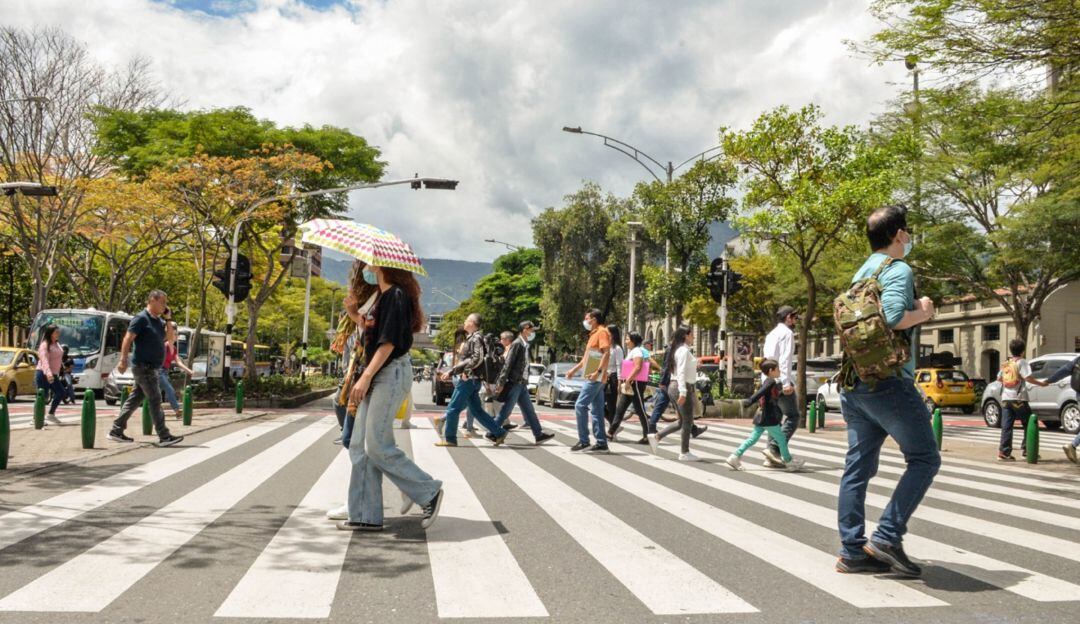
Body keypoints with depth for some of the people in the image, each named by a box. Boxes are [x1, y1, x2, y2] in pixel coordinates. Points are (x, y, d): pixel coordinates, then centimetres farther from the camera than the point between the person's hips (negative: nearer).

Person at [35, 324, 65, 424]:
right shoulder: (45, 345, -14)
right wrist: (48, 373, -40)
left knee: (61, 393, 7)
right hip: (43, 374, -9)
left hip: (53, 375, 9)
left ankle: (51, 414, 17)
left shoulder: (57, 344, 13)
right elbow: (44, 360, -27)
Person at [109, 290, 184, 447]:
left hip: (151, 368, 9)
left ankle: (116, 431, 20)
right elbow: (127, 339, -16)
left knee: (134, 399, 12)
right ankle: (164, 437, -5)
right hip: (144, 367, -9)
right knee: (155, 400, -7)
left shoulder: (158, 321, 13)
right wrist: (123, 360, -23)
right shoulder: (141, 318, -12)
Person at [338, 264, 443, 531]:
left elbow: (389, 341, -19)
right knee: (359, 446, 6)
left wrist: (366, 377, -22)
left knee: (377, 445, -11)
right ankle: (366, 516, 10)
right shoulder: (381, 297, 18)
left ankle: (429, 492, 2)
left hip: (392, 373, -10)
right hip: (377, 375, 10)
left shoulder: (397, 296, -11)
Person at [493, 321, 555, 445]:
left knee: (529, 410, 9)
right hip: (514, 383, -9)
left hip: (521, 383, 9)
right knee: (506, 410, -4)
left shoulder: (525, 345, 15)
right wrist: (501, 382, -20)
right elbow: (508, 364, -17)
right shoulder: (517, 344, -12)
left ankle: (539, 434, 11)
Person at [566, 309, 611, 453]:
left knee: (580, 406, -11)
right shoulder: (594, 334, 21)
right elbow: (587, 357, 30)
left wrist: (598, 371, -28)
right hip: (592, 377, 10)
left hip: (596, 377, -10)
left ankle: (583, 441, -8)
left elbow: (607, 353, -20)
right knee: (597, 410, 7)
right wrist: (574, 369, 29)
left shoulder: (602, 332, -9)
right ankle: (601, 443, 8)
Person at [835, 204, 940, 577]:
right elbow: (893, 316, -25)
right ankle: (887, 536, -3)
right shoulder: (898, 270, -9)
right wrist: (921, 313, -7)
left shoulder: (861, 274, 17)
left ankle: (852, 551, 11)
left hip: (854, 384, 9)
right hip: (889, 382, -8)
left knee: (858, 467, 8)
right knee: (924, 459, 3)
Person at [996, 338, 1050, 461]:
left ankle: (1004, 452, -2)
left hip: (1005, 398, 5)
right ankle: (1026, 449, 7)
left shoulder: (1005, 363, 13)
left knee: (1006, 427, 3)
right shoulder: (1021, 362, -4)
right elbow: (1028, 378, -15)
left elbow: (999, 378, 20)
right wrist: (1041, 383, -4)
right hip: (1019, 398, -5)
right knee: (1028, 424, 10)